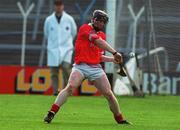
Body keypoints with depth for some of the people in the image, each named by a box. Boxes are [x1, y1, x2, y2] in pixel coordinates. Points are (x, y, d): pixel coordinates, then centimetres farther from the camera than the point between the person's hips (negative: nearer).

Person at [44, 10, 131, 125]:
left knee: (109, 94, 1)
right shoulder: (85, 28, -3)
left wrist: (113, 59, 9)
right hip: (81, 66, -6)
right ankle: (51, 113, -29)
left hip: (96, 68, 6)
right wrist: (115, 52, -22)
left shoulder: (102, 35, 19)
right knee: (70, 87, -27)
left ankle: (120, 119, 18)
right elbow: (97, 41, -18)